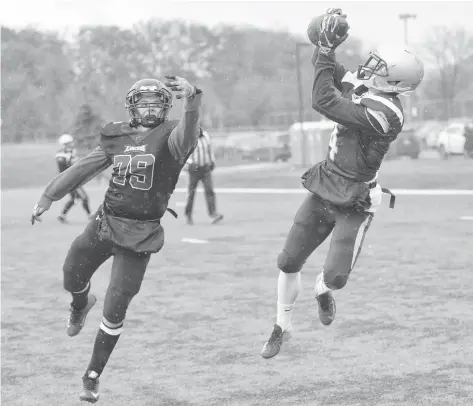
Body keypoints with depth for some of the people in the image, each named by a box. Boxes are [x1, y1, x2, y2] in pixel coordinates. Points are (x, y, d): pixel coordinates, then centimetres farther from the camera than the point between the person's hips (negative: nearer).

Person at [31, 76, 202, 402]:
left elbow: (187, 135, -34)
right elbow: (84, 168, 14)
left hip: (140, 235, -4)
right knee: (72, 279, 19)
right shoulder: (118, 137, 4)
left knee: (115, 311, -3)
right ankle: (82, 304, 58)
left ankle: (94, 376, 14)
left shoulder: (170, 137, -9)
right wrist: (49, 197, 15)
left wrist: (192, 98, -53)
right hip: (106, 222, 4)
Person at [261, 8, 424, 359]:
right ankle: (283, 326, 28)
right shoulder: (362, 87, -2)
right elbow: (333, 77, 17)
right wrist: (326, 47, -3)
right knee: (289, 263, 8)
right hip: (324, 189, 8)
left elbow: (325, 102, -30)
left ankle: (323, 291, 29)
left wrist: (325, 52, -24)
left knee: (336, 276, -10)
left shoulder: (383, 113, -27)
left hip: (354, 204, -7)